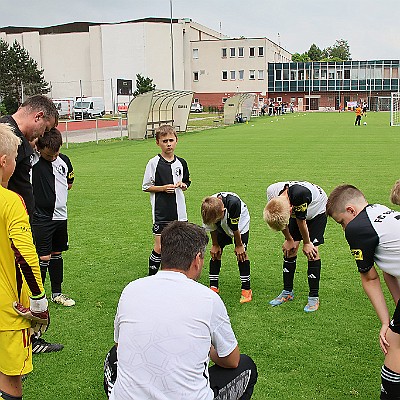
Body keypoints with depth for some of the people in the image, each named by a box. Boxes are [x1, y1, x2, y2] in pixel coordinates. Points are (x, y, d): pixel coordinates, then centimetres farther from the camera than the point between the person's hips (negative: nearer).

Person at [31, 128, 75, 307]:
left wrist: (52, 191, 8)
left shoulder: (64, 160, 4)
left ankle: (57, 293, 29)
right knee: (44, 257, -4)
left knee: (57, 254, 16)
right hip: (41, 217, -6)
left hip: (60, 215, 6)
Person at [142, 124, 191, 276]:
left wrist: (182, 185, -3)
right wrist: (163, 188, -16)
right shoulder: (154, 163, -6)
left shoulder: (181, 163, 7)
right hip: (161, 213, -4)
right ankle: (152, 276, 11)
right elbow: (146, 187, -3)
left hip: (179, 211, 4)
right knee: (159, 248, -5)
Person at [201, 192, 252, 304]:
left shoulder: (233, 203, -45)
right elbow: (212, 228, -11)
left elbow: (235, 228, -28)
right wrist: (215, 245, -2)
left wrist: (239, 245, -15)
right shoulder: (208, 209, -32)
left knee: (241, 253, -12)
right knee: (216, 252, -4)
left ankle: (246, 289, -5)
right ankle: (213, 287, 6)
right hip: (222, 227, 4)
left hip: (240, 222, -4)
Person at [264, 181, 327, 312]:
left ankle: (314, 297, -5)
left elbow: (301, 221, -27)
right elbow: (280, 220, -10)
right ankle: (287, 292, 12)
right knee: (289, 249, -1)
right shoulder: (271, 193, -29)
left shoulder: (299, 194, -45)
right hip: (296, 212, 5)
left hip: (317, 210, -5)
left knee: (312, 251, -13)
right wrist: (289, 240, -4)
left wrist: (307, 243, -11)